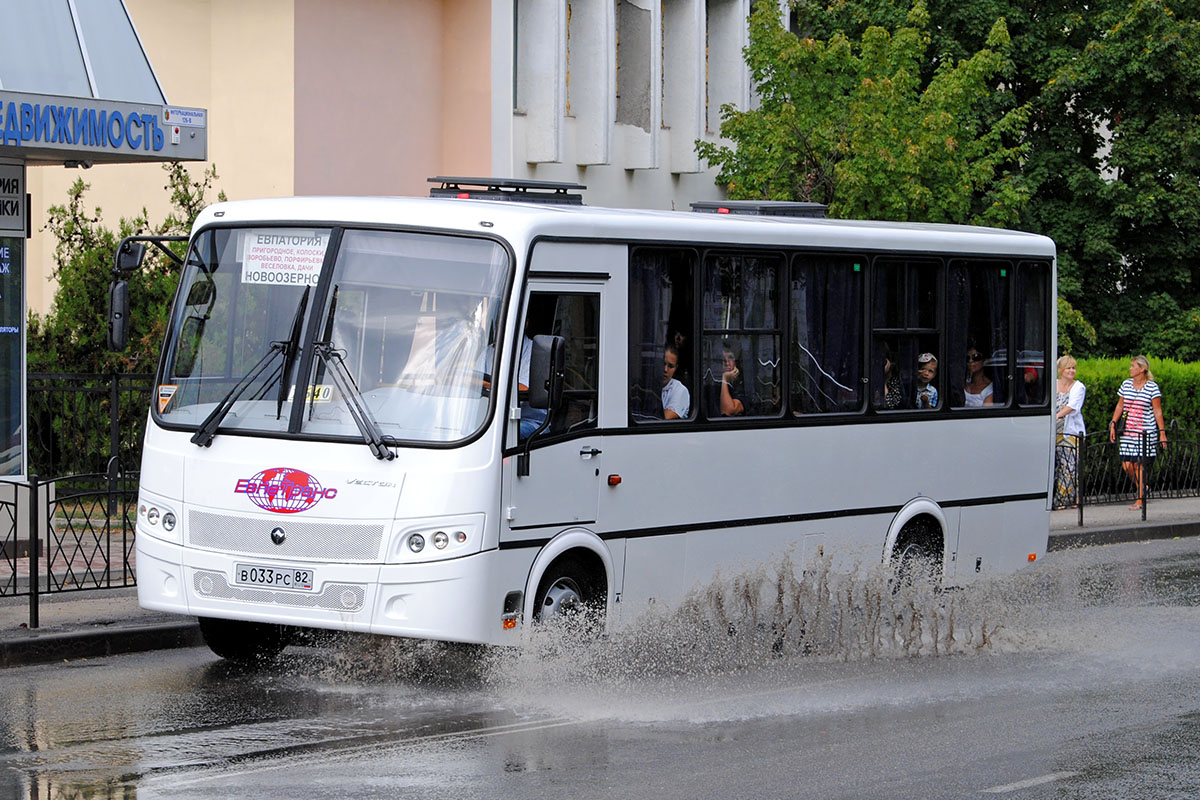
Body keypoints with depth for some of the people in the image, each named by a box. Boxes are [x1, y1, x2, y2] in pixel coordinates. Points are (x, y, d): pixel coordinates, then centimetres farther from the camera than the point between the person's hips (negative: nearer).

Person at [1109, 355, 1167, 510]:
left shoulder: (1152, 387, -5)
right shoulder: (1126, 384, 9)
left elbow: (1157, 411, -4)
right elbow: (1120, 406, 15)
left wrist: (1162, 432, -6)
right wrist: (1113, 424, 8)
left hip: (1146, 432, -5)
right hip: (1128, 432, 5)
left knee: (1140, 464, -7)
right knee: (1127, 465, -1)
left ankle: (1140, 500, -1)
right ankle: (1141, 488, 26)